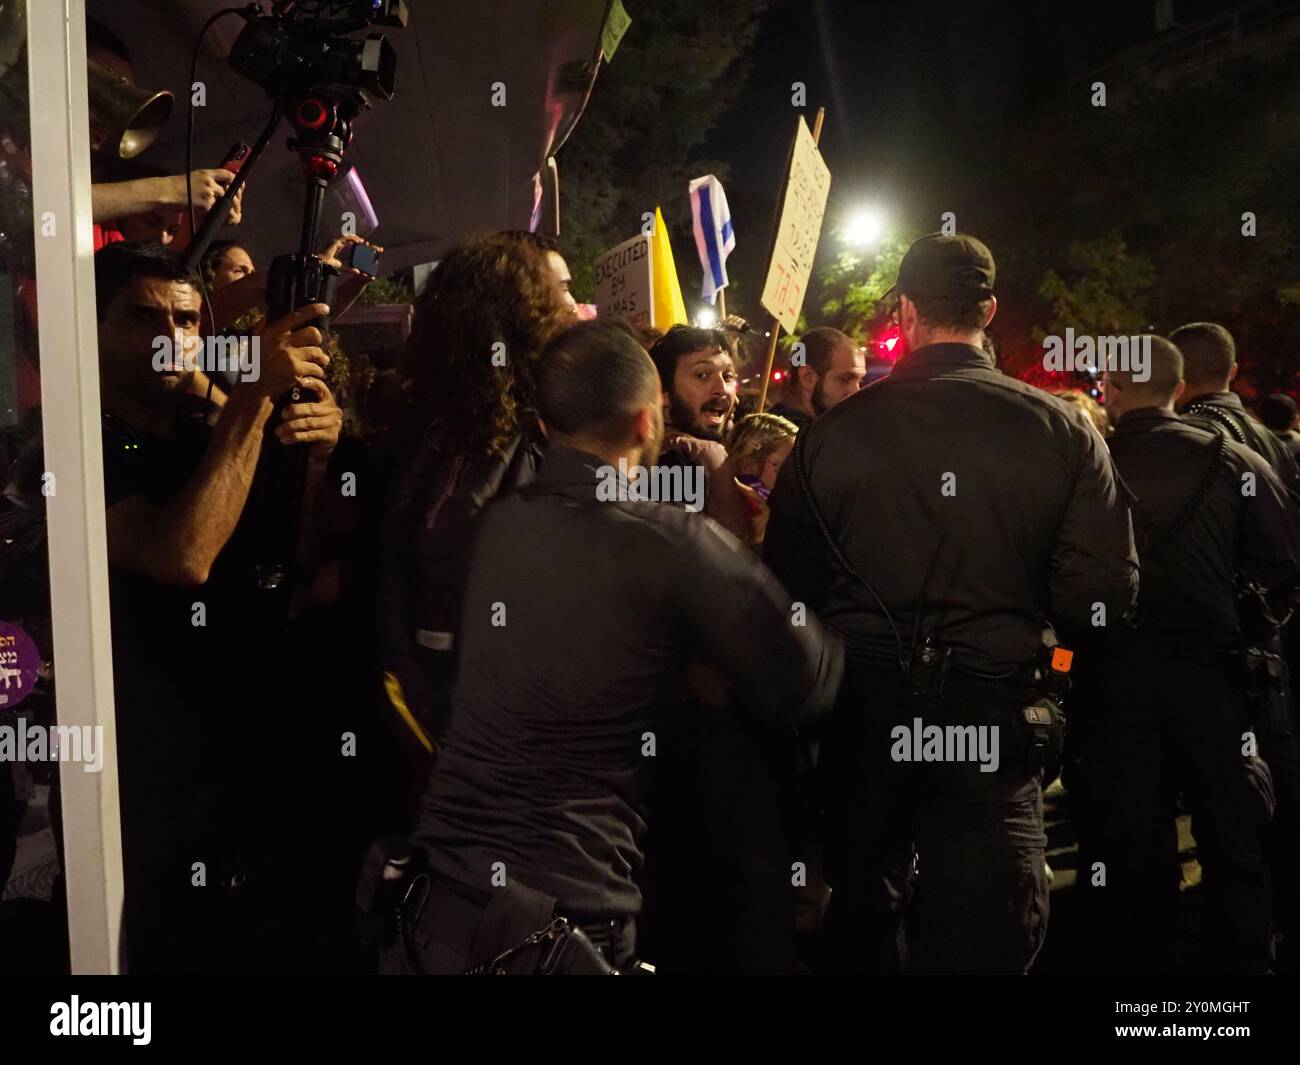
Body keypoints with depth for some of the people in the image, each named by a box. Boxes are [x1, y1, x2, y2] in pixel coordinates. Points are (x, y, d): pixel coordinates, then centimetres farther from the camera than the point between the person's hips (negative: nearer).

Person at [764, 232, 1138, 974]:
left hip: (864, 707, 2)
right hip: (991, 711, -2)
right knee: (986, 935, 12)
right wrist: (1009, 610, 10)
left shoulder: (832, 433, -6)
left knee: (864, 915, 22)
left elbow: (789, 585, -2)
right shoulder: (1063, 430, -8)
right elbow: (1104, 596, -10)